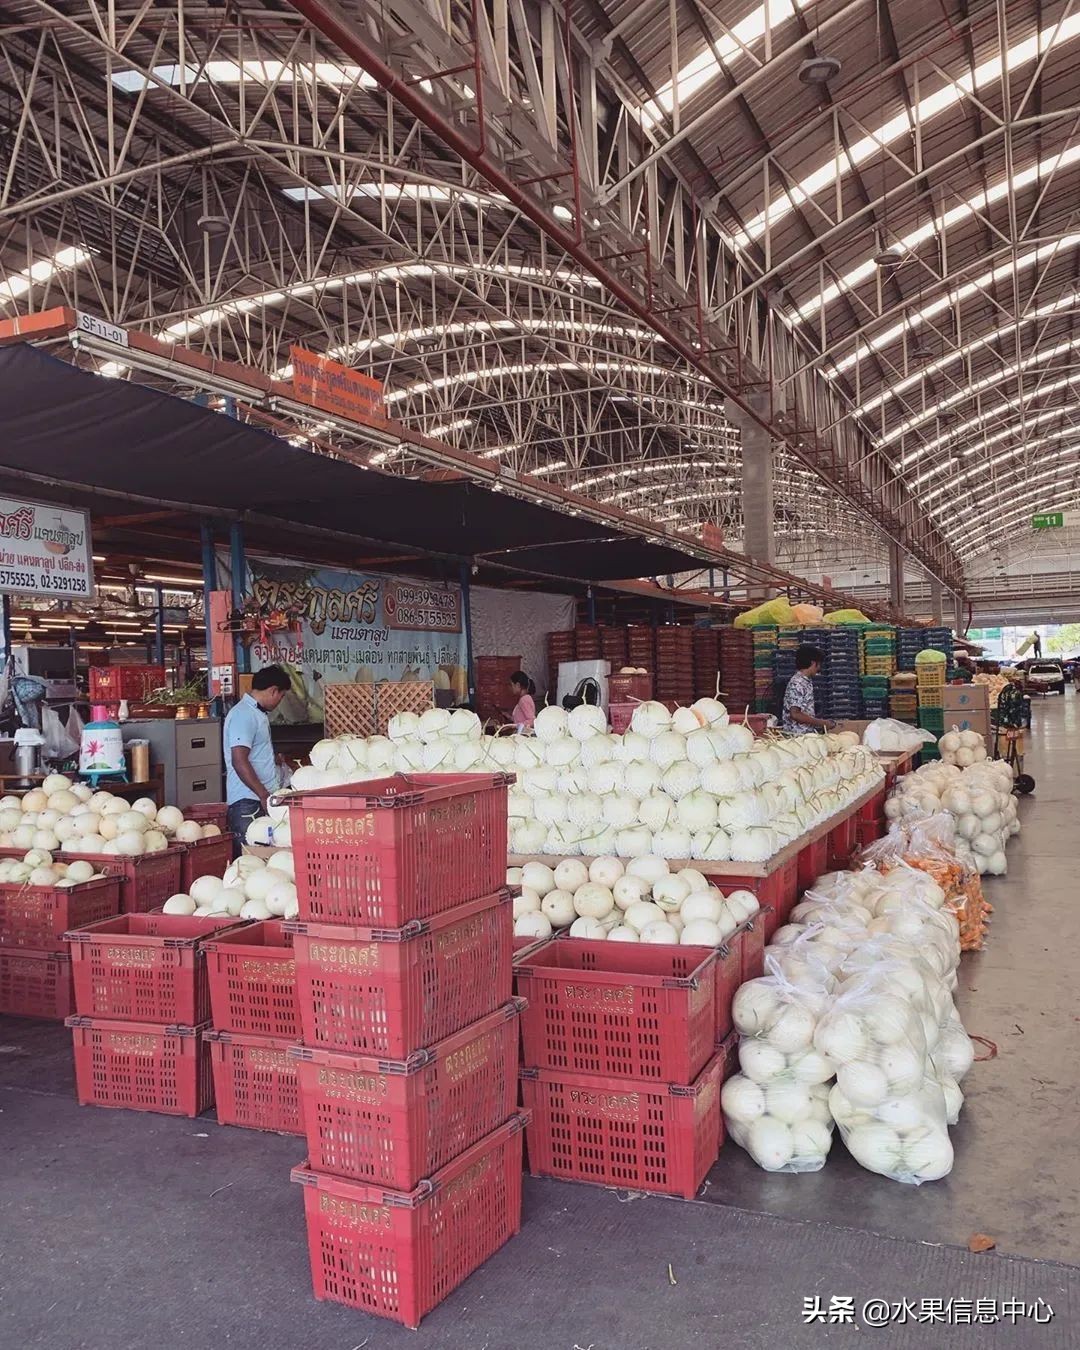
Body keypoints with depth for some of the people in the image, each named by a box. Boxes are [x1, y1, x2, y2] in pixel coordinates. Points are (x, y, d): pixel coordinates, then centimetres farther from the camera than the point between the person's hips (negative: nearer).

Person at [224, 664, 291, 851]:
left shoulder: (257, 713, 18)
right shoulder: (244, 715, -14)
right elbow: (239, 761, -21)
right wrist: (264, 795, -22)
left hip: (261, 798, 10)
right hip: (247, 802, -10)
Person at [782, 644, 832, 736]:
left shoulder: (807, 681, 12)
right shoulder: (797, 684, -17)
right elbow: (795, 714, -22)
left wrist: (818, 722, 9)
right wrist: (820, 722, -15)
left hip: (808, 733, 9)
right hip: (798, 734, -9)